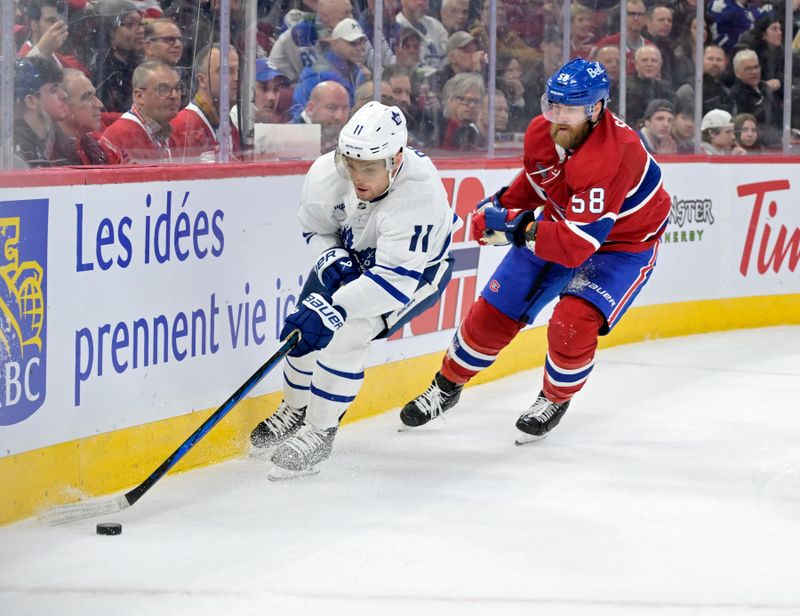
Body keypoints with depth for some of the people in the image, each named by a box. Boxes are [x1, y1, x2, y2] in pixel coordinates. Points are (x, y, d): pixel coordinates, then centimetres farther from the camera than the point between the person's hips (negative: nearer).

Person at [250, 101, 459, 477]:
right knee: (306, 325, 3)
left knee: (346, 331, -23)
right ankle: (294, 411, 31)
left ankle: (319, 432, -7)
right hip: (351, 258, 6)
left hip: (417, 267, -6)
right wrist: (331, 260, -24)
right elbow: (315, 229, -4)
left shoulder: (418, 194, -42)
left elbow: (395, 277, -45)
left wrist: (337, 307, -53)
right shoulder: (327, 173, -27)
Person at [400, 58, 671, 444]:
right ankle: (447, 386, 28)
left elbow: (576, 246, -41)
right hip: (563, 220, 7)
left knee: (572, 324, -25)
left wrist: (514, 229, -37)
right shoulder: (541, 131, -16)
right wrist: (502, 206, 2)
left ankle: (555, 400, 5)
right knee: (493, 312, 4)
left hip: (624, 242, -7)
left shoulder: (612, 156, -39)